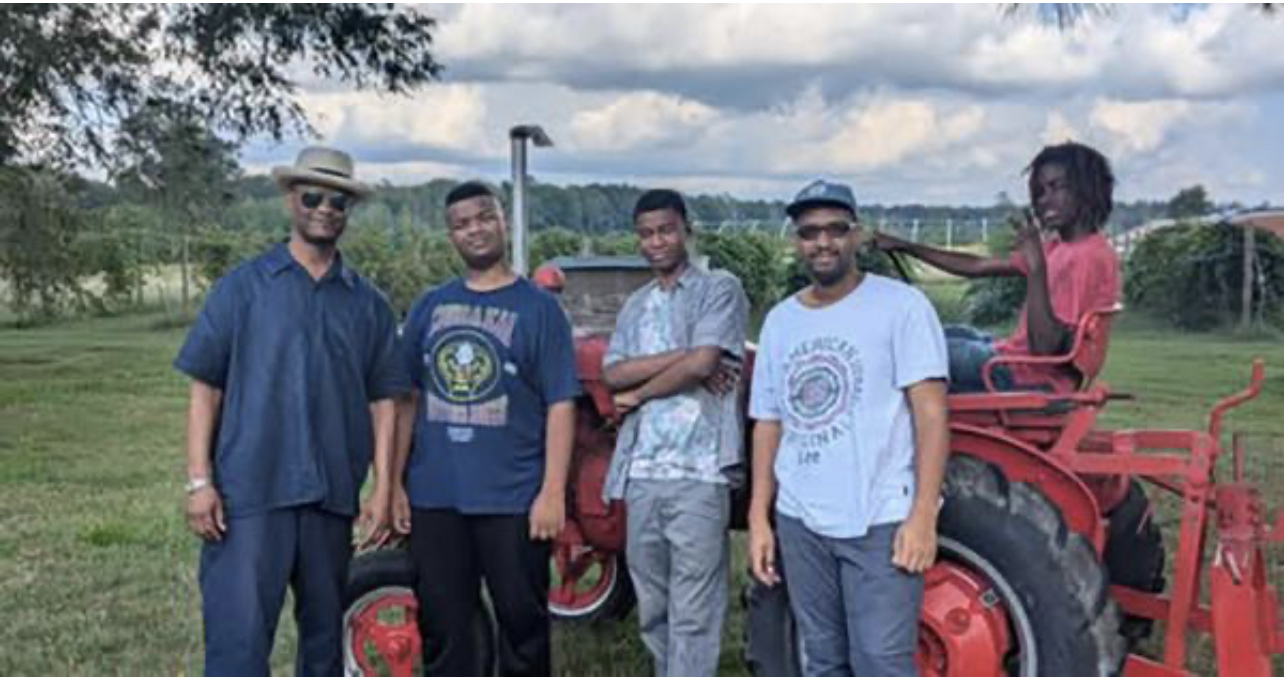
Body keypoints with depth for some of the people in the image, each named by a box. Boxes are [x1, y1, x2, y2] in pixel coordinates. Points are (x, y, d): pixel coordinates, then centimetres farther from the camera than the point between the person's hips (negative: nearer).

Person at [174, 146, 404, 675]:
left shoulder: (368, 304, 9)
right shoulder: (243, 286, 2)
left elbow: (382, 400, 8)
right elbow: (205, 388, 0)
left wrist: (383, 489, 1)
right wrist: (199, 481, -7)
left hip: (332, 498, 3)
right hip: (248, 495, -3)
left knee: (325, 634, 15)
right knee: (239, 636, -6)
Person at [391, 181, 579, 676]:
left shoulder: (537, 307, 0)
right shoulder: (430, 307, 10)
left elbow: (560, 406, -4)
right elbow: (407, 399, 12)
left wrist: (553, 492, -11)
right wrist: (394, 482, 6)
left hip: (514, 500, -3)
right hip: (433, 497, 3)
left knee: (522, 621, 7)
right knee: (442, 625, 12)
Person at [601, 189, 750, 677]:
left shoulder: (719, 289, 3)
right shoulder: (635, 306, 19)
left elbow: (701, 364, -11)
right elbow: (611, 374, 4)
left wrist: (637, 394, 2)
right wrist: (681, 357, -9)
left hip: (698, 471, -6)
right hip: (641, 471, 6)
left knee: (692, 612, -3)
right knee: (653, 606, 14)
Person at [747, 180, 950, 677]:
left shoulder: (900, 305, -5)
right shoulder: (780, 321, 10)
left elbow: (930, 412, -9)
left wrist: (922, 515, -16)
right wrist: (758, 518, 10)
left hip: (881, 521, -5)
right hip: (800, 522, 5)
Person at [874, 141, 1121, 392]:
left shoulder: (1090, 257, -20)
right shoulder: (1060, 247, 11)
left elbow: (1044, 345, -28)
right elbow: (978, 266, 14)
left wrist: (1036, 266, -32)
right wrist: (905, 246, 12)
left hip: (1033, 380, -10)